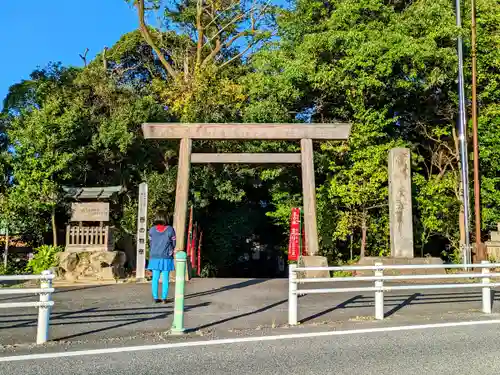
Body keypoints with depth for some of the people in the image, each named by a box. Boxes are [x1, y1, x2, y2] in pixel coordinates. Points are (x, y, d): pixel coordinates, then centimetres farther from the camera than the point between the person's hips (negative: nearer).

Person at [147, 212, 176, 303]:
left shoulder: (152, 230, -1)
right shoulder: (170, 229, -6)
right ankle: (164, 298, 5)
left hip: (154, 257, 2)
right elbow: (173, 244, 0)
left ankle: (155, 298, 9)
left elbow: (150, 243, 6)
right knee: (165, 279, 4)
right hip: (166, 257, -2)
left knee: (155, 278, 7)